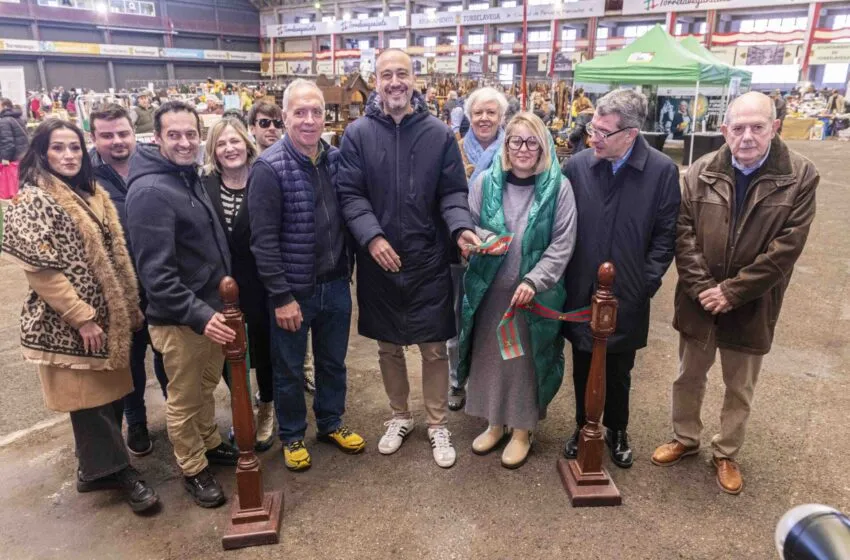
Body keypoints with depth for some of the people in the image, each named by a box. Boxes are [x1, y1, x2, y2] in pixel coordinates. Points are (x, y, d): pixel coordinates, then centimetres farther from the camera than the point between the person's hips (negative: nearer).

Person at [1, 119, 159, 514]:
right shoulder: (33, 201, -12)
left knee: (109, 393, 14)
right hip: (68, 323, -7)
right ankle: (114, 469, 19)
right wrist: (82, 318, -17)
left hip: (107, 316, 7)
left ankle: (97, 465, 31)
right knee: (89, 399, 4)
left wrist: (128, 307, 12)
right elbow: (41, 271, -17)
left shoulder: (92, 194, 10)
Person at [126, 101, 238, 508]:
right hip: (180, 319, -8)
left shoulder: (189, 176, 8)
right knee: (184, 398, 10)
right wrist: (198, 314, -31)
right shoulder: (150, 191, -21)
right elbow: (156, 271, -26)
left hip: (211, 307, 9)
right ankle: (193, 470, 28)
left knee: (206, 386, 24)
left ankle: (210, 444, 43)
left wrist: (214, 307, 16)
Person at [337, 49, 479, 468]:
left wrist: (461, 227, -19)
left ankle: (437, 425, 28)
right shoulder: (358, 133, -1)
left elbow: (453, 193, 0)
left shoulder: (439, 134, 0)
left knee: (434, 347, 8)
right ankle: (400, 417, 36)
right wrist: (371, 237, -19)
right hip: (378, 261, 1)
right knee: (388, 346, 15)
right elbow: (349, 194, -4)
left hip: (428, 261, 0)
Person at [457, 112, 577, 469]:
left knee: (527, 358, 9)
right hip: (489, 288, 2)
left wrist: (533, 282, -16)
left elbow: (562, 244, -8)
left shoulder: (559, 188, -7)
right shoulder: (485, 182, -1)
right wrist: (486, 239, -17)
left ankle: (522, 430, 28)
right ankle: (494, 423, 33)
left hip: (536, 292, -2)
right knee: (490, 355, 13)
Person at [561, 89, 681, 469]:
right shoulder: (577, 165, -6)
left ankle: (617, 431, 39)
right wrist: (563, 279, -3)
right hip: (580, 293, 1)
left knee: (618, 372, 17)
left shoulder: (662, 171, -9)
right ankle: (583, 426, 38)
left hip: (626, 297, -1)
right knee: (583, 369, 16)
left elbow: (665, 235, -4)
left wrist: (646, 282, -7)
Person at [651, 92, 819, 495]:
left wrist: (731, 292, -17)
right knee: (689, 377, 18)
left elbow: (786, 248, -14)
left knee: (740, 389, 15)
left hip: (751, 306, -1)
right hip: (699, 302, 2)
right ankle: (685, 439, 40)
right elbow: (683, 234, -5)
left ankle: (726, 454, 37)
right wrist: (702, 287, -14)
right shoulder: (701, 172, -4)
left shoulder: (800, 176, -10)